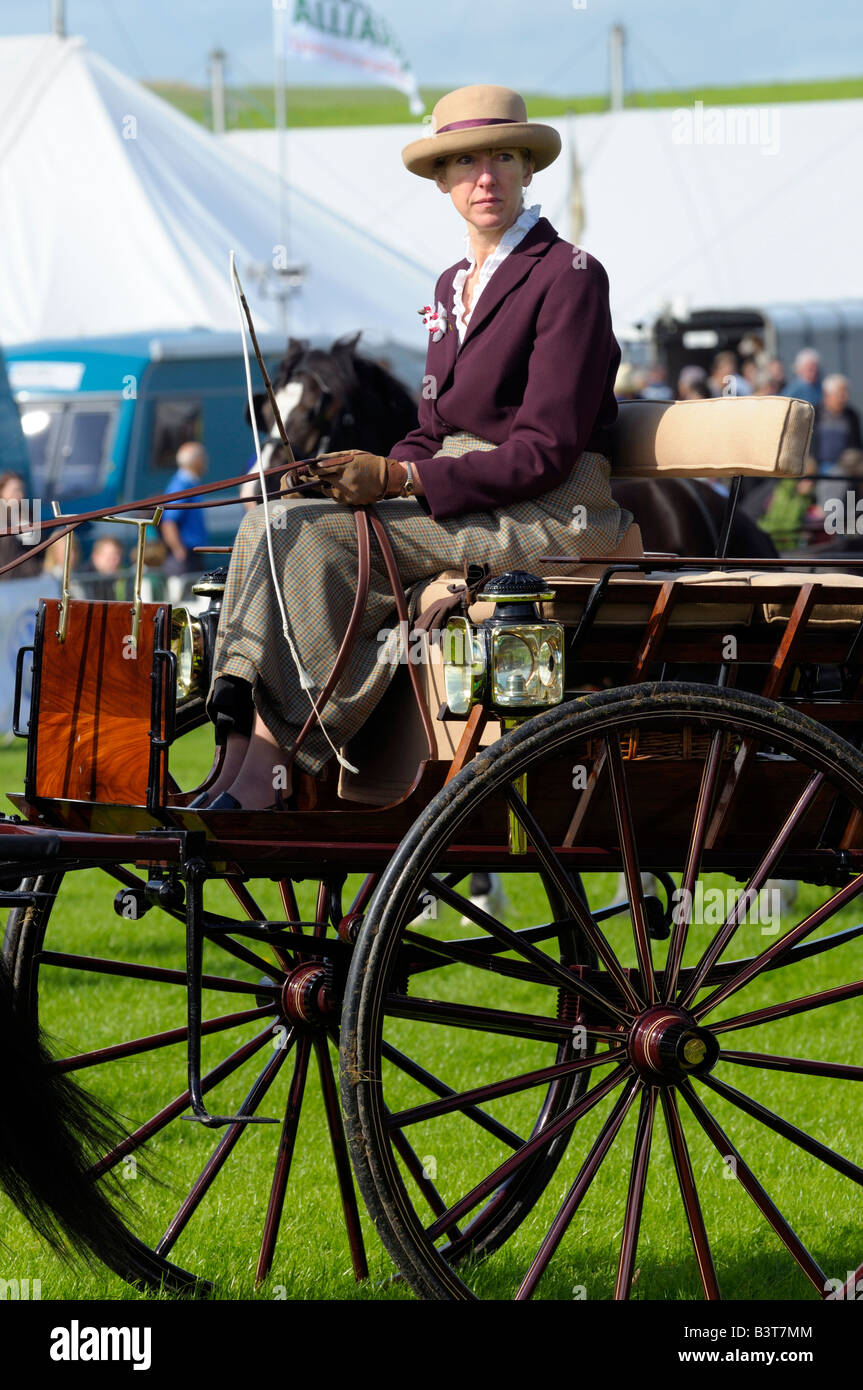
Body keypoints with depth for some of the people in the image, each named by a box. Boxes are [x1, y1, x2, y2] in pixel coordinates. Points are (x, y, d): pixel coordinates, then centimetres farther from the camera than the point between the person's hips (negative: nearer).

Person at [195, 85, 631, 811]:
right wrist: (368, 473, -4)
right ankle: (237, 761, -22)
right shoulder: (453, 286, 18)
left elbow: (544, 453, -15)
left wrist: (397, 479, -19)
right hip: (458, 500, 8)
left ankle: (267, 772, -23)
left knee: (316, 534, -24)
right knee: (274, 521, -12)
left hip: (550, 517, -8)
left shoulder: (569, 274, -8)